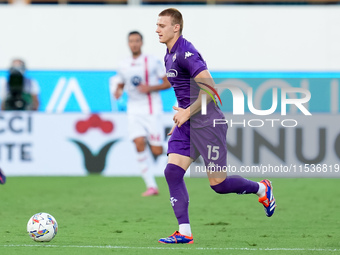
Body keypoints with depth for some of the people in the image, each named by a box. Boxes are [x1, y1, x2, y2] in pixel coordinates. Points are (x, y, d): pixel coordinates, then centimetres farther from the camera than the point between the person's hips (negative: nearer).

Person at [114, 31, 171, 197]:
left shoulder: (153, 62, -2)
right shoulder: (123, 66, 10)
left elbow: (168, 83, 0)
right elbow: (120, 85, 23)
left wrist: (150, 88, -15)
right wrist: (118, 92, -1)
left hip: (152, 110, -3)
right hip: (134, 110, 3)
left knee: (157, 151, -8)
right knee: (139, 144, -18)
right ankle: (151, 186, -14)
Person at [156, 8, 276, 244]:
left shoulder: (186, 53, -18)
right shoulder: (169, 56, 13)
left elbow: (209, 88, -24)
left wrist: (187, 112, -20)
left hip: (207, 124, -9)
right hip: (186, 125, 9)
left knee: (218, 184, -3)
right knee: (172, 172, -6)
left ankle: (261, 189, 24)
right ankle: (184, 232, -5)